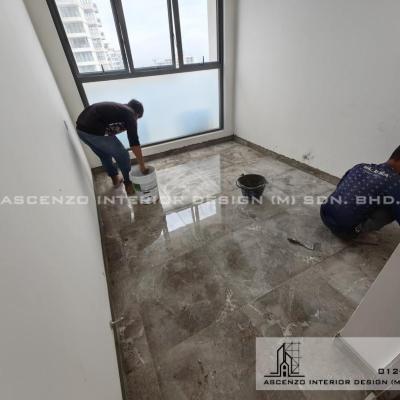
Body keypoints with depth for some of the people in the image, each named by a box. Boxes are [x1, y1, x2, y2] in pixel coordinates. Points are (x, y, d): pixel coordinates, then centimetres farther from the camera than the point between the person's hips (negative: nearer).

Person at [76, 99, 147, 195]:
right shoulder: (129, 114, 2)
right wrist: (142, 166, 0)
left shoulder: (115, 107, 26)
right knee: (123, 155, 8)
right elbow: (134, 143, -5)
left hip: (80, 128, 9)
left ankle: (115, 178, 43)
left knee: (104, 155, 28)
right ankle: (129, 184, 21)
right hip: (95, 131, -9)